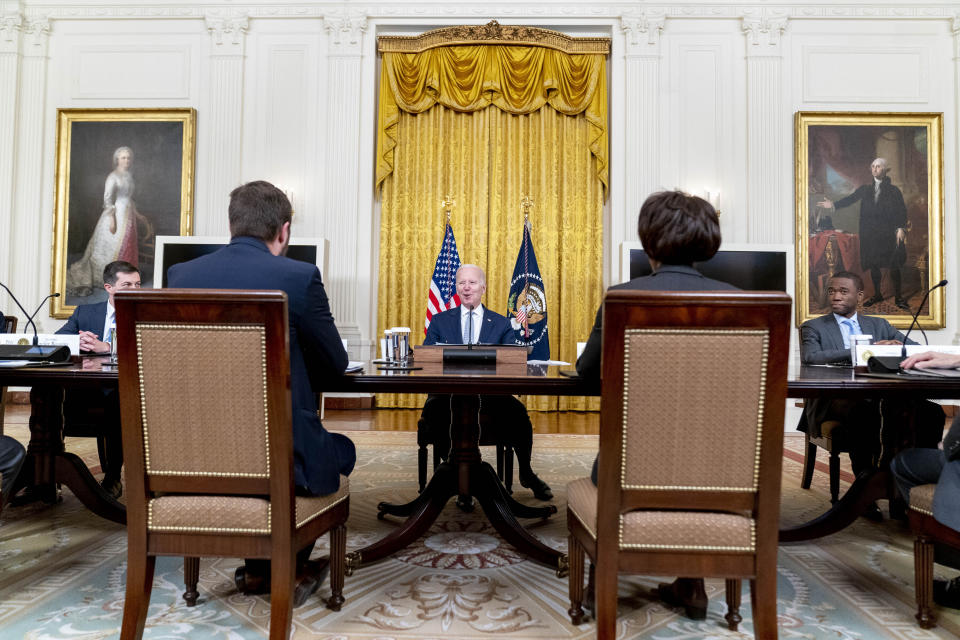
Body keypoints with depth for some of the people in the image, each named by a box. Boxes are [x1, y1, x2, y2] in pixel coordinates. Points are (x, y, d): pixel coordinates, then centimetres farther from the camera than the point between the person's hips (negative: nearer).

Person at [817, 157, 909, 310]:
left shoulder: (893, 191, 4)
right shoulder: (865, 189, 12)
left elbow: (902, 211, 1)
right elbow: (850, 199, 2)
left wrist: (901, 228, -10)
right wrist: (834, 204, -14)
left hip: (889, 233, -3)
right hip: (870, 233, 3)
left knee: (893, 265, -2)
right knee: (873, 264, 7)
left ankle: (898, 297, 8)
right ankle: (877, 294, 20)